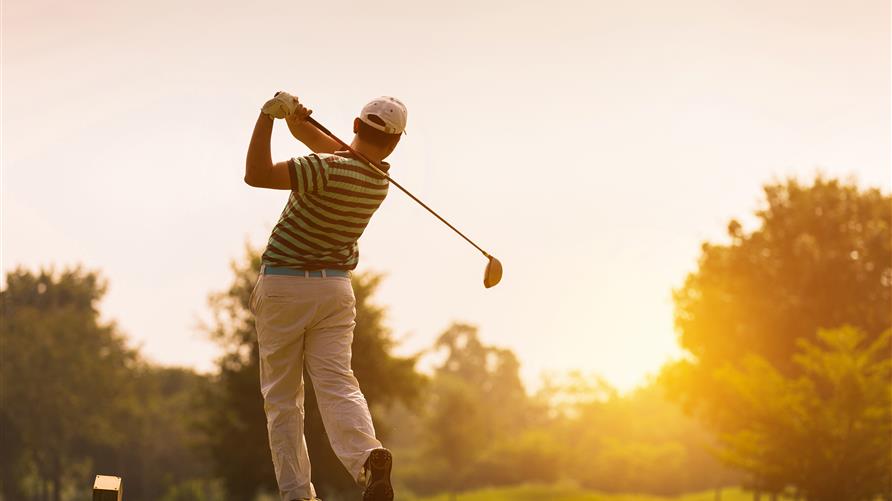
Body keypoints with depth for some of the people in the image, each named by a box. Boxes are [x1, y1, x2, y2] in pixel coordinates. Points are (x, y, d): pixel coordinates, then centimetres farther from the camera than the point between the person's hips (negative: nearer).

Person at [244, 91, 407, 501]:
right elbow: (318, 140, 15)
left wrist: (268, 116, -23)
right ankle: (367, 457, -34)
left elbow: (257, 174, -26)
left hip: (283, 287, -4)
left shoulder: (330, 168, -20)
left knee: (282, 397, 6)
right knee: (337, 384, -7)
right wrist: (295, 119, -5)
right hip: (336, 288, 5)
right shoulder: (379, 180, 4)